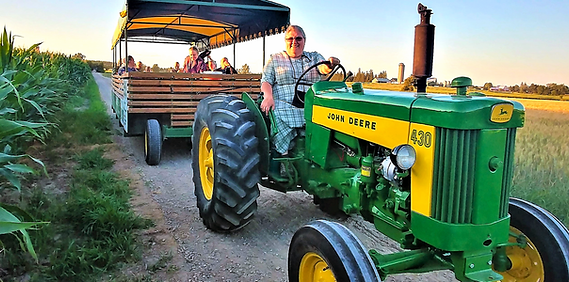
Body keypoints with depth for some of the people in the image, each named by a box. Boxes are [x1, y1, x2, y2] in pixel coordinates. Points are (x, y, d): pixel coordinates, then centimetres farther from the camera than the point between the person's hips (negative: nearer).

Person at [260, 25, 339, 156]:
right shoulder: (275, 59, 19)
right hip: (284, 108, -2)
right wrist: (268, 96, -13)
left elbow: (323, 68, 1)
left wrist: (330, 65, -25)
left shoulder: (314, 57, 22)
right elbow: (266, 81, 9)